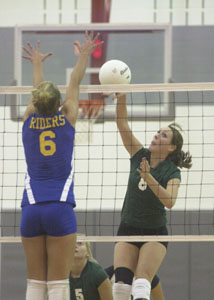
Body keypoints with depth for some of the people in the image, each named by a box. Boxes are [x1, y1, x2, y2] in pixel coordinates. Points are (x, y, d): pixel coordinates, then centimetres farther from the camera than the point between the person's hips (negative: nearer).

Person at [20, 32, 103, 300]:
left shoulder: (29, 120, 5)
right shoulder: (67, 118, 1)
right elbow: (75, 84, 18)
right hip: (60, 208, -2)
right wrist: (84, 55, 33)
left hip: (31, 209, 2)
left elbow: (38, 93, 26)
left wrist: (37, 63, 45)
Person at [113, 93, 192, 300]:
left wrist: (149, 178, -36)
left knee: (142, 281, -21)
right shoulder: (140, 156, 2)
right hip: (128, 229, 3)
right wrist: (121, 96, -20)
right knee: (121, 280, -13)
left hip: (154, 234, -3)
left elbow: (169, 202, -26)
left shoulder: (172, 172, -8)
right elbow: (122, 123, -6)